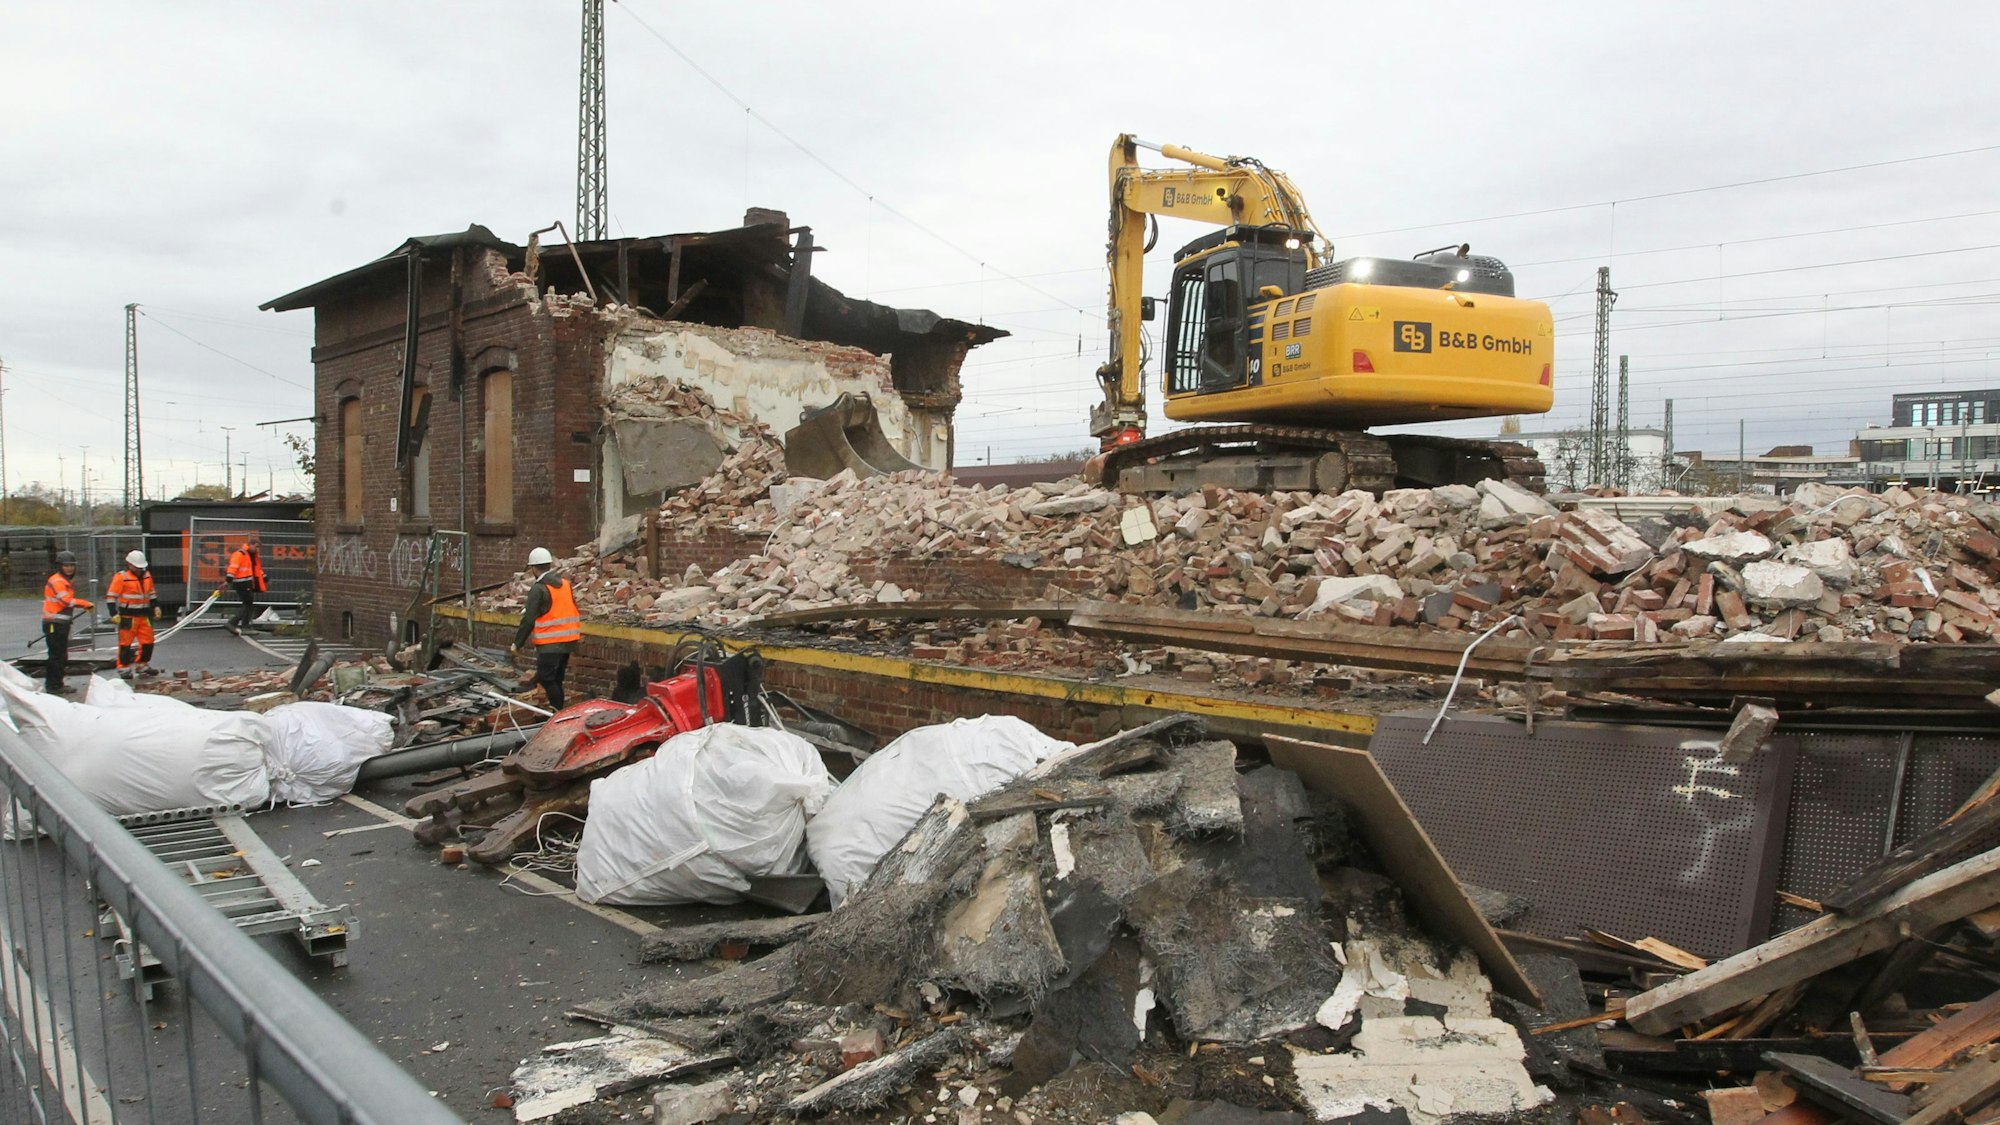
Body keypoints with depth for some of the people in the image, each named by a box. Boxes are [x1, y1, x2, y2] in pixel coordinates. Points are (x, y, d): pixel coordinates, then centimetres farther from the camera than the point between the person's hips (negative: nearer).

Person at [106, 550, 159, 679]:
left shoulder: (147, 575, 11)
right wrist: (114, 613, -16)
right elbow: (111, 596, -10)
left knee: (148, 641, 8)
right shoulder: (121, 577, -10)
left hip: (143, 615, 6)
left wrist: (155, 606, 18)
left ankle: (142, 665, 22)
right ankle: (123, 668, 8)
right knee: (126, 642, -1)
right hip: (128, 616, -6)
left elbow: (151, 593, 25)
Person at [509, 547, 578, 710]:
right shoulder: (565, 583, 10)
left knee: (547, 679, -3)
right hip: (568, 641, 8)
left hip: (550, 644, -8)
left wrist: (517, 643, -6)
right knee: (556, 680, 14)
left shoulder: (538, 589, -12)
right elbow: (573, 612, 18)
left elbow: (528, 620, -13)